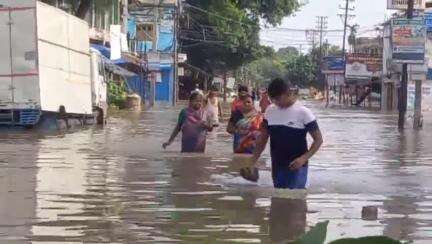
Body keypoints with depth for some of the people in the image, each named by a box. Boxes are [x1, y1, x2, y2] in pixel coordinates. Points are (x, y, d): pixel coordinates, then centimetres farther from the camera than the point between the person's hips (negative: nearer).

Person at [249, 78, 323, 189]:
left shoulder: (303, 112, -11)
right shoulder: (270, 111, 4)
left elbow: (318, 139, -7)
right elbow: (263, 138, 13)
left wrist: (304, 158, -20)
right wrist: (253, 162, 5)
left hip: (296, 168, -5)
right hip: (277, 167, 5)